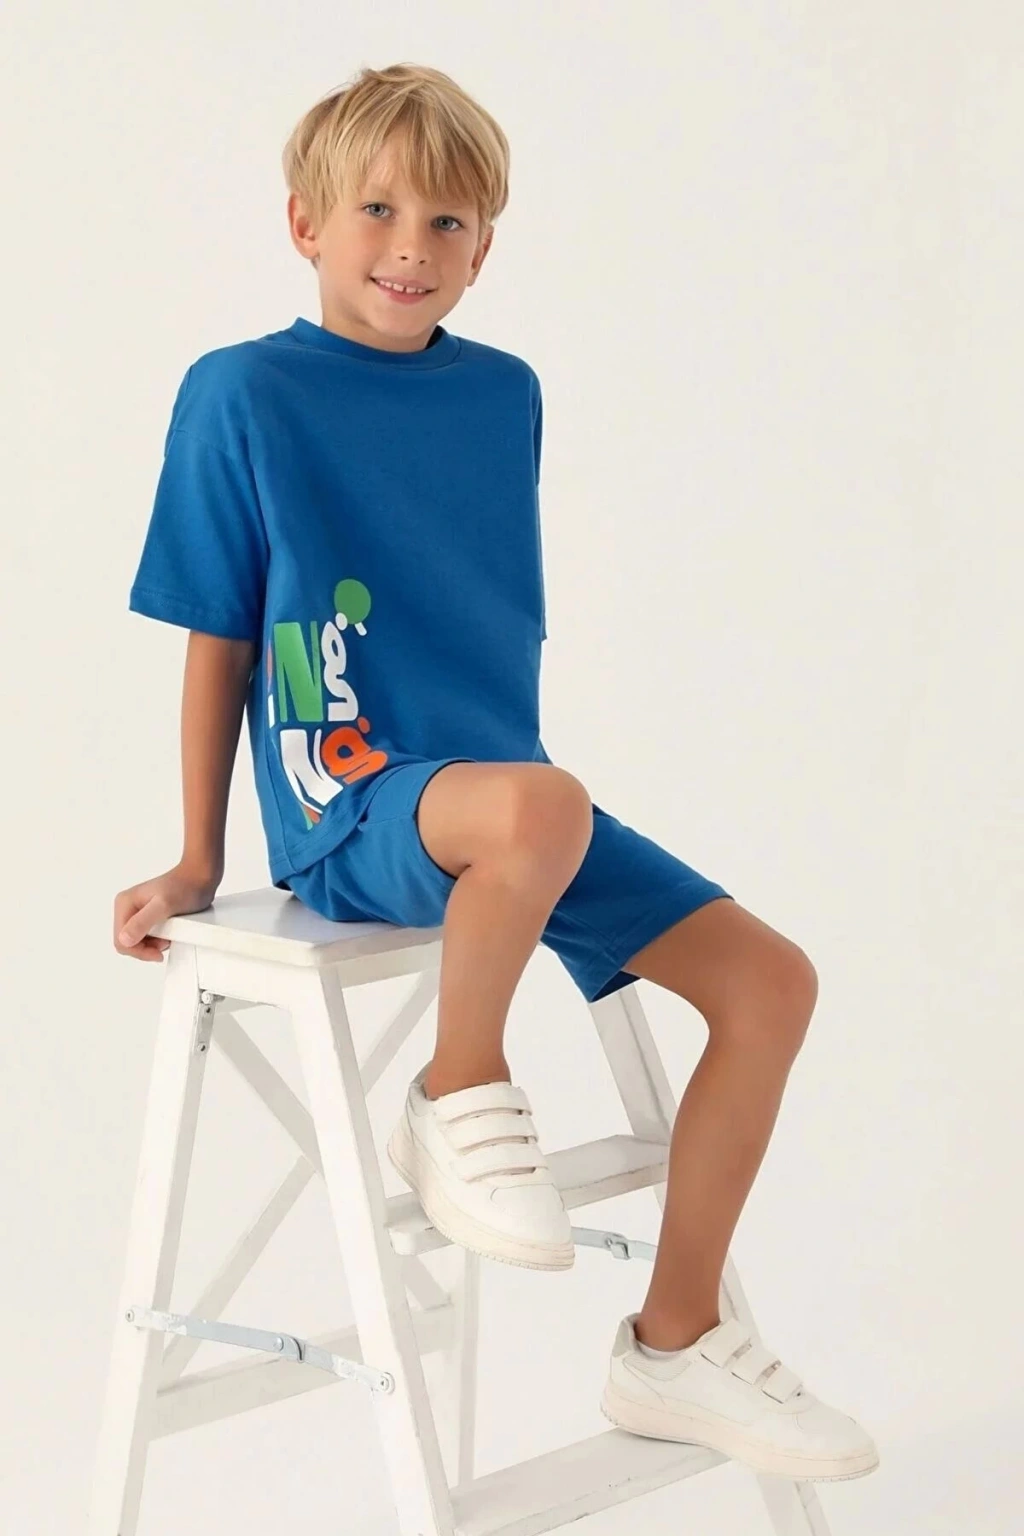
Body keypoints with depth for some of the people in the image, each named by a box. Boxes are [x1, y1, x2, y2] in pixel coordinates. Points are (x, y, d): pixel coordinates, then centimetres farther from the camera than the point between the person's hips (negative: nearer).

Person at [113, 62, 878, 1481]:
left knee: (770, 978, -7)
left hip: (510, 796, 6)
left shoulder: (506, 394, 11)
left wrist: (510, 766, 18)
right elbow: (219, 639, 0)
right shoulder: (242, 392, -3)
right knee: (538, 806, -39)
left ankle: (674, 1346, 4)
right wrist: (198, 863, 4)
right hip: (352, 809, -6)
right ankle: (459, 1100, -11)